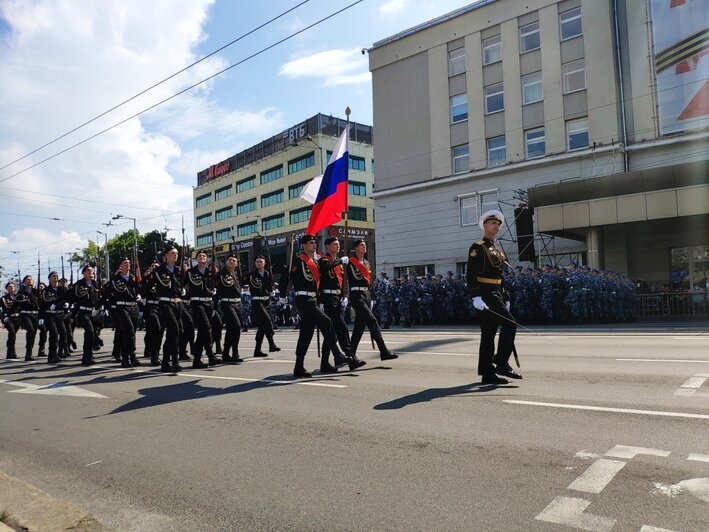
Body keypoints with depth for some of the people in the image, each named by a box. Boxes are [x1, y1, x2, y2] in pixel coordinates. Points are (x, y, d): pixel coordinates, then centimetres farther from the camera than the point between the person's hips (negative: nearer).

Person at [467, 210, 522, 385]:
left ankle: (488, 373, 12)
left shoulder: (498, 251, 21)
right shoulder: (478, 247, -7)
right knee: (510, 324, -13)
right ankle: (502, 363, -5)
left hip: (496, 294, 9)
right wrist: (476, 297, -25)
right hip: (485, 294, -9)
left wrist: (506, 298, 22)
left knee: (489, 333, 8)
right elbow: (471, 274, -16)